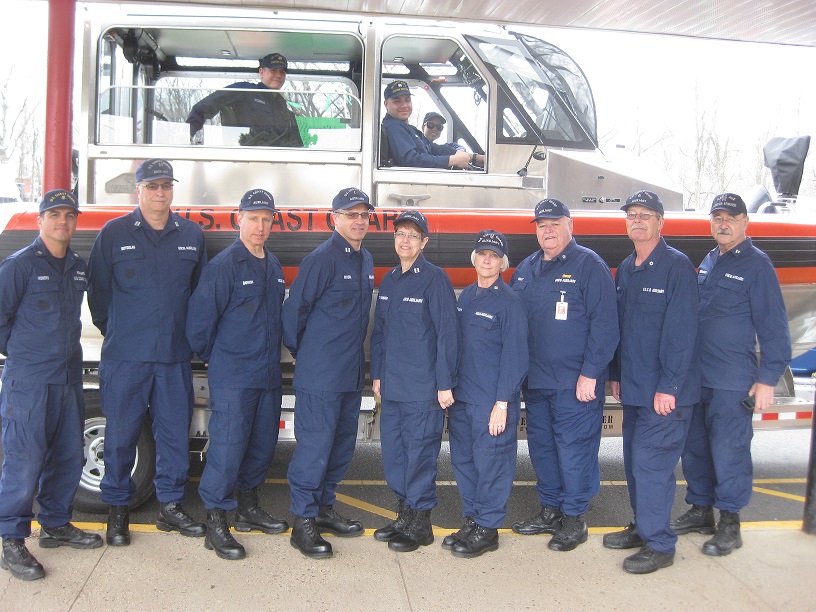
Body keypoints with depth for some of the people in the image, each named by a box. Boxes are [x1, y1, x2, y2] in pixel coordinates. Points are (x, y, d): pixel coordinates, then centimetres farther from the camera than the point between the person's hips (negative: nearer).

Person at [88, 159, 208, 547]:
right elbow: (98, 289, 5)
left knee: (175, 431, 8)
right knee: (121, 434, 4)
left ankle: (171, 506, 22)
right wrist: (115, 331, 9)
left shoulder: (192, 235, 8)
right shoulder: (114, 233, 0)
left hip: (175, 355, 3)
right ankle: (117, 511, 19)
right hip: (125, 355, -2)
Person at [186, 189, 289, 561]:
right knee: (227, 446, -6)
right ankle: (215, 523, 5)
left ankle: (248, 507, 32)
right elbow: (199, 320, -12)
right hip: (232, 378, -7)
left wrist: (271, 355, 16)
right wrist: (216, 358, 0)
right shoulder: (224, 265, -12)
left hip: (268, 375, 8)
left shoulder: (273, 266, 12)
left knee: (263, 443, 15)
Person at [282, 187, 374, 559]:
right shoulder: (322, 259, -13)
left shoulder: (366, 259, 12)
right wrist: (300, 352, 1)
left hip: (352, 373, 8)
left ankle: (324, 508, 29)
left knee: (342, 444, 15)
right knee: (314, 445, -4)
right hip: (320, 374, -8)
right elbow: (295, 308, -9)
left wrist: (355, 354, 17)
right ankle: (303, 522, 6)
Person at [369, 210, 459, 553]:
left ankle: (420, 524, 14)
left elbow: (447, 334, -12)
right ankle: (404, 515, 28)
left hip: (423, 388, -7)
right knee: (393, 451, 13)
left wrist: (445, 384, -14)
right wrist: (376, 374, 15)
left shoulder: (435, 279, -9)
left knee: (419, 453, 0)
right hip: (391, 386, 7)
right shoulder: (389, 281, 12)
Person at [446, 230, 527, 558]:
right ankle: (471, 520, 27)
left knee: (491, 462, 0)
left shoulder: (509, 302, -8)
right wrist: (448, 389, 14)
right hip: (461, 396, 7)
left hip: (492, 401, -7)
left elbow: (514, 356, -11)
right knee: (462, 460, 13)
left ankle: (488, 529, 13)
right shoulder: (465, 296, 12)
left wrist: (502, 403, -16)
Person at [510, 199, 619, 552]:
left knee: (573, 447, -1)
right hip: (534, 380, 7)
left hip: (576, 383, -7)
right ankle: (550, 511, 29)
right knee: (540, 445, 14)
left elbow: (605, 324, -13)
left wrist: (590, 374, -17)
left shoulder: (589, 265, -8)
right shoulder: (526, 269, 13)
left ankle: (574, 519, 13)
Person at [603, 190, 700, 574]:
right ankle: (642, 527, 30)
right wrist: (616, 374, 16)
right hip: (634, 389, 8)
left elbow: (681, 331, -17)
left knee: (651, 463, -6)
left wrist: (669, 386, -19)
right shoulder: (625, 270, 12)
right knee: (634, 460, 15)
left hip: (665, 391, -8)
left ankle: (659, 545, 6)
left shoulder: (677, 266, -12)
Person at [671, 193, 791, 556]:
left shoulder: (756, 264, -6)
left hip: (732, 382, -7)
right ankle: (700, 511, 28)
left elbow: (773, 326, -8)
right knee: (695, 448, 14)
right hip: (695, 377, 7)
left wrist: (768, 378, -13)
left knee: (728, 451, -1)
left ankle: (729, 525, 12)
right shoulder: (708, 262, 14)